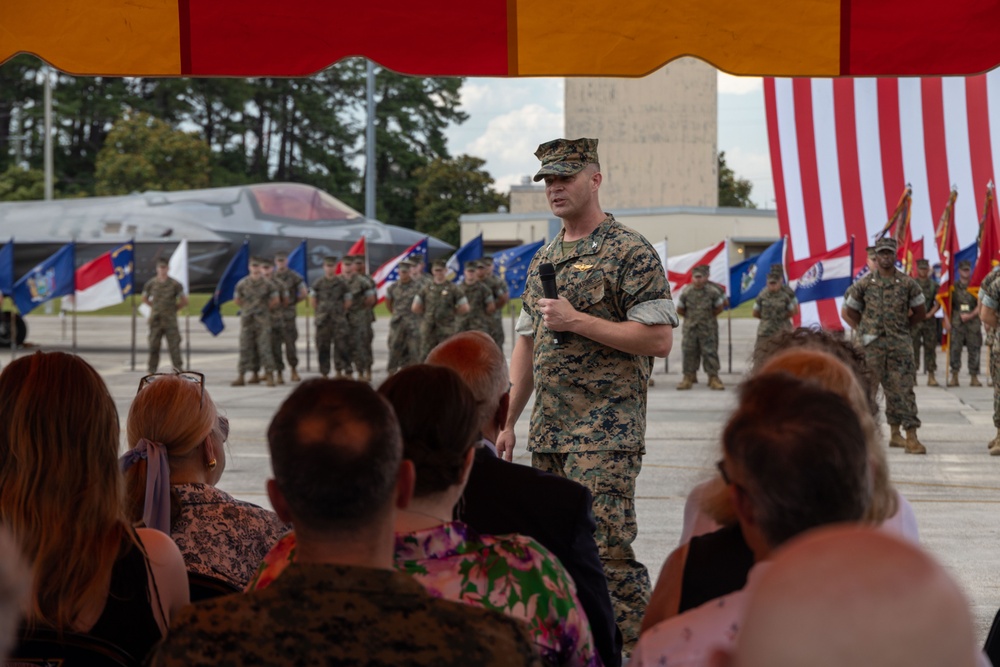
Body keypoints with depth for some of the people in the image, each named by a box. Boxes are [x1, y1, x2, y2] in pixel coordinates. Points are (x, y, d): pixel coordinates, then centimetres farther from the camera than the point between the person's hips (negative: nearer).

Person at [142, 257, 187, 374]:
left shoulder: (175, 284, -2)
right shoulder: (151, 283, 3)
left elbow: (184, 301, 6)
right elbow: (144, 299, 18)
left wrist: (174, 308, 5)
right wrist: (155, 307, 11)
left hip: (170, 320, -2)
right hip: (155, 320, 2)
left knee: (174, 346, -5)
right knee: (153, 346, 4)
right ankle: (151, 370, 12)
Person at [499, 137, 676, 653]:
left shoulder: (631, 253, -7)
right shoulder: (543, 259, 17)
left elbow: (658, 339, -15)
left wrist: (577, 321, -17)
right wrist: (506, 422, 15)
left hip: (606, 432, -8)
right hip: (548, 431, 8)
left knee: (605, 550, -13)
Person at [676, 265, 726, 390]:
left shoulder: (713, 291, -7)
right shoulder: (686, 292, -3)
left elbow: (719, 308, 6)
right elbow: (680, 310, 9)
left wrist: (710, 316, 8)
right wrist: (690, 317, 10)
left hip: (708, 329, -1)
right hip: (690, 328, 2)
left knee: (710, 353, -3)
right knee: (689, 353, 2)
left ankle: (713, 378, 1)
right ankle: (689, 377, 9)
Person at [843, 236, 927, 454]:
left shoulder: (907, 283, 3)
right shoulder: (864, 284, 3)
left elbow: (920, 312, 13)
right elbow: (850, 310, 13)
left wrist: (901, 326, 11)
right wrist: (866, 329, 8)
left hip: (900, 343, 0)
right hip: (874, 344, 0)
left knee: (904, 388, -6)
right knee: (890, 389, 4)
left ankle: (911, 436, -8)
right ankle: (895, 432, 13)